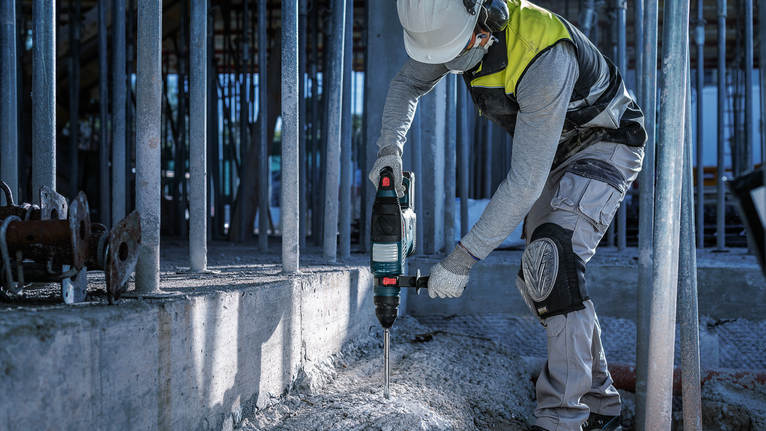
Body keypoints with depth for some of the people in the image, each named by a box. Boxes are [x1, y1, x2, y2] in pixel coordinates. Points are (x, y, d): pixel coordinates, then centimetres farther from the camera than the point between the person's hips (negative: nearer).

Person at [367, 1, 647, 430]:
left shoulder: (545, 60, -39)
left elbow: (525, 183, -37)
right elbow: (408, 83, 3)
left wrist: (463, 258, -35)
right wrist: (390, 147, -17)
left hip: (605, 142, -8)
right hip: (556, 150, 8)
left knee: (554, 259, -26)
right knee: (545, 275, 5)